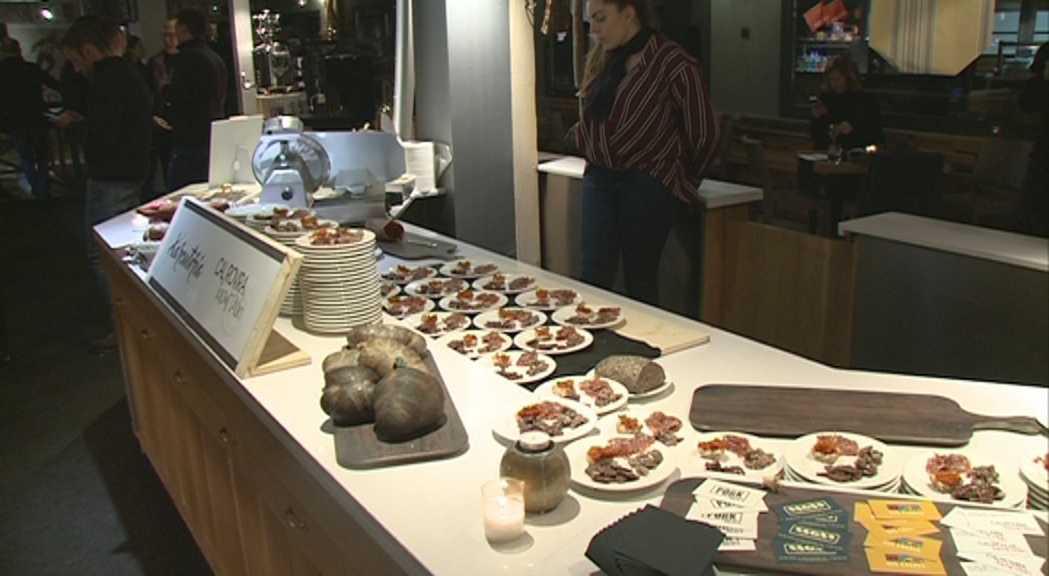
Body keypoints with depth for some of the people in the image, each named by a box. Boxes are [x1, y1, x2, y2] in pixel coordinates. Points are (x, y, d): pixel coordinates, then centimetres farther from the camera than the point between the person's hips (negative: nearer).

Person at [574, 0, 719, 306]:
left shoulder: (673, 64, -11)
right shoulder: (600, 61, 8)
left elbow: (703, 133, -5)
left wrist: (683, 180, 8)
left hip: (648, 185, -5)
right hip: (599, 178, 6)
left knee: (640, 281, 3)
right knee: (594, 275, 0)